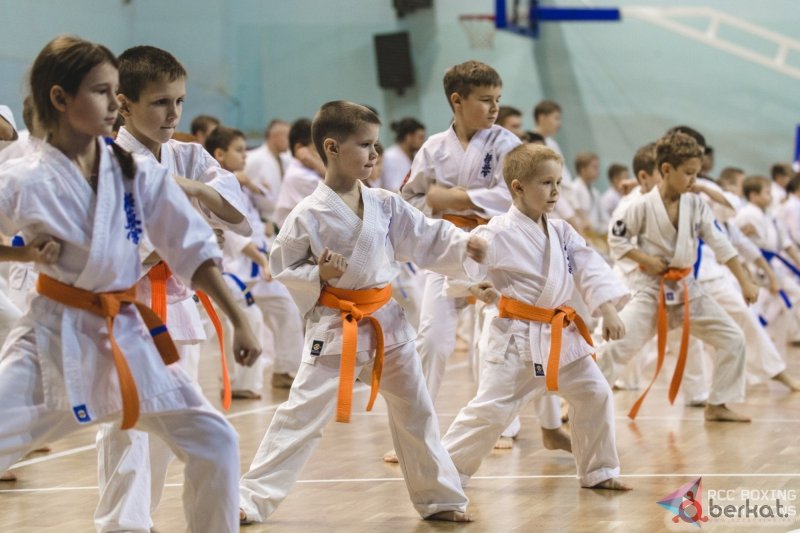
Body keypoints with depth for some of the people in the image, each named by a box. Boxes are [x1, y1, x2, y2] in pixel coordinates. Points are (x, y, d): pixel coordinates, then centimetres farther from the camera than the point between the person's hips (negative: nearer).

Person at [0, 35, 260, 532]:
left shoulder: (139, 174, -1)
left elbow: (193, 249, 3)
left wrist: (240, 322, 0)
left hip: (125, 334, 3)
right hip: (56, 339, -3)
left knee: (214, 441, 0)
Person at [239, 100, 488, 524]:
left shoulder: (385, 205, 1)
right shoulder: (309, 215, -12)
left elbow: (427, 238, 4)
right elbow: (282, 268, -6)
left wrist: (463, 244, -12)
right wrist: (317, 276, -22)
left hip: (386, 322, 5)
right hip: (334, 327, -5)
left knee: (415, 413, 12)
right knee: (301, 414, -8)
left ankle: (440, 498, 26)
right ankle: (252, 498, -1)